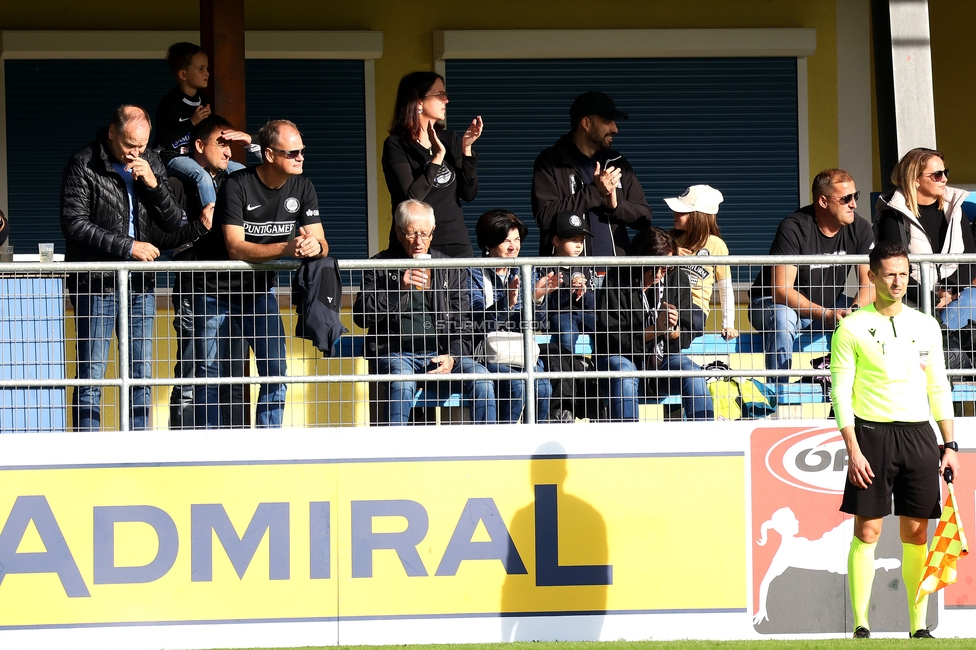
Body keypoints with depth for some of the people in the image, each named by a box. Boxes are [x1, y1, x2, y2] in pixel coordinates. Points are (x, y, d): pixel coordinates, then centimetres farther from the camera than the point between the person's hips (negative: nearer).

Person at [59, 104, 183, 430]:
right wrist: (127, 246, -15)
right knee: (92, 376, -5)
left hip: (140, 284, 5)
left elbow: (173, 223, 7)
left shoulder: (152, 164, 9)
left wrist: (154, 185, -10)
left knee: (142, 377, 5)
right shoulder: (83, 165, -6)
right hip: (97, 283, -5)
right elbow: (74, 225, -12)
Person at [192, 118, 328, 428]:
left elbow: (320, 242, -8)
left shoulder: (302, 188, -5)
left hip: (260, 289, 4)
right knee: (208, 374, 0)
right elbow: (236, 247, -29)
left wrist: (315, 246, -35)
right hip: (215, 289, -4)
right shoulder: (237, 186, -21)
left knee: (275, 372, -7)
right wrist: (286, 248, -42)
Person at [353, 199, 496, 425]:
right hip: (396, 353, -2)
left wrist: (452, 357, -7)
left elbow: (464, 322, 13)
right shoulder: (380, 267, 7)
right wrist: (399, 287, -14)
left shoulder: (452, 269, 14)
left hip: (441, 353, 2)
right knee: (402, 383, -36)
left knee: (480, 376, -25)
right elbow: (361, 316, -3)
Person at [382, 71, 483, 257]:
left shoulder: (450, 139, 10)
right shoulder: (396, 145, -6)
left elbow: (469, 194, 5)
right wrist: (437, 157, -18)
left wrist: (466, 149, -4)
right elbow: (409, 199, -17)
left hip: (456, 242, 5)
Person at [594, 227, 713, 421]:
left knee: (692, 373, -26)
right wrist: (654, 330, -28)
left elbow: (685, 339, 0)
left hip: (662, 359, 3)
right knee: (623, 373, -35)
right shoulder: (616, 280, -12)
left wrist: (673, 330, -25)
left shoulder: (678, 279, -1)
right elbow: (610, 338, -16)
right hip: (625, 357, -3)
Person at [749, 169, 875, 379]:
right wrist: (825, 314, -38)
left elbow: (869, 282, -9)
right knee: (783, 318, -40)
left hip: (829, 305, 5)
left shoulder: (860, 229, -6)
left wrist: (855, 310, -32)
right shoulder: (793, 228, -24)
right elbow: (781, 290, -28)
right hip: (773, 304, -5)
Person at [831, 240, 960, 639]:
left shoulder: (926, 326, 11)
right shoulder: (852, 328, -1)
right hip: (872, 434, -3)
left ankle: (918, 627, 7)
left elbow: (939, 388, 15)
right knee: (867, 531, -4)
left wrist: (949, 446, 9)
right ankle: (860, 625, -2)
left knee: (916, 533, 3)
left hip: (919, 435, 3)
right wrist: (853, 450, -11)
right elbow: (841, 392, -3)